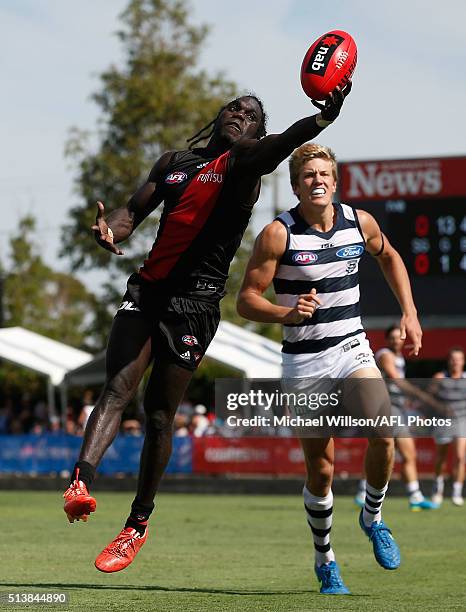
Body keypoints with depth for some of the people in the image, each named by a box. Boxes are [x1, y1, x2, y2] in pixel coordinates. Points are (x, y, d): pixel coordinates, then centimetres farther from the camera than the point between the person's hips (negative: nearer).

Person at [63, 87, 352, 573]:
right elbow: (134, 211, 15)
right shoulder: (174, 162, 17)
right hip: (147, 289, 4)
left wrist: (324, 116, -43)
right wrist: (109, 228, -11)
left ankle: (138, 524, 13)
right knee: (116, 389, -14)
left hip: (196, 301, -4)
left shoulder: (244, 161, 0)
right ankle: (81, 482, -31)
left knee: (159, 413, 0)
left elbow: (279, 145, -21)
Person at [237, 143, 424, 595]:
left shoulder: (360, 222, 0)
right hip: (303, 361, -2)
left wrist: (409, 312, 13)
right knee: (321, 469, 0)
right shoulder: (277, 234, -11)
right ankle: (324, 560, 22)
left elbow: (388, 256, 22)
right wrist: (287, 313, -28)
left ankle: (372, 516, 5)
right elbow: (246, 300, -10)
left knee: (383, 433, -23)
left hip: (353, 349, 2)